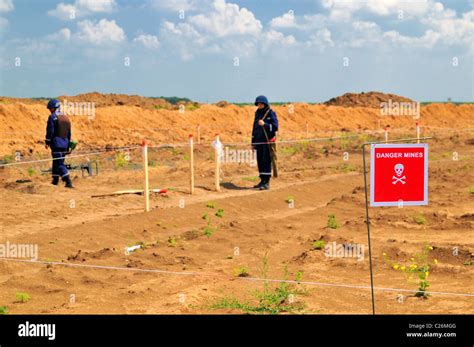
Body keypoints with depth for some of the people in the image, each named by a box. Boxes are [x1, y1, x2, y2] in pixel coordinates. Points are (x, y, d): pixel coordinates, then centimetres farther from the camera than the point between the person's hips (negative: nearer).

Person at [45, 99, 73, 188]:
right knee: (57, 162, 18)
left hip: (56, 144, -7)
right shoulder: (66, 118, 15)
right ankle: (55, 180, 24)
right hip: (65, 144, 7)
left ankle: (68, 182, -20)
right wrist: (68, 146, 22)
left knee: (59, 163, -9)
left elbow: (50, 131, -12)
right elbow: (69, 133, 17)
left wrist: (47, 142, -2)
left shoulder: (52, 117, -8)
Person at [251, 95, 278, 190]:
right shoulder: (257, 114, 16)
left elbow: (275, 126, -7)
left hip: (267, 141, -6)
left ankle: (267, 183, -9)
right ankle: (262, 180, 14)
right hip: (259, 141, 6)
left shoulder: (271, 113, -2)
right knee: (260, 161, 6)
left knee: (266, 161, -10)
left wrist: (264, 124, -20)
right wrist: (253, 142, 19)